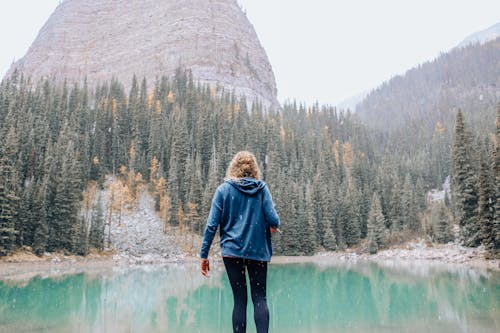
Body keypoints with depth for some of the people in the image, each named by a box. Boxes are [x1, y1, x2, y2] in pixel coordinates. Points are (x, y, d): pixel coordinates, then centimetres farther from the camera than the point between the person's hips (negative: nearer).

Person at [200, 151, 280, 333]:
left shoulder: (224, 189, -1)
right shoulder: (262, 188, 0)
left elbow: (212, 224, -5)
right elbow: (273, 219, -7)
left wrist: (204, 254, 0)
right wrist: (274, 226, 17)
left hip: (232, 251, 0)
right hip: (258, 251, 0)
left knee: (239, 300, 8)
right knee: (260, 298, 8)